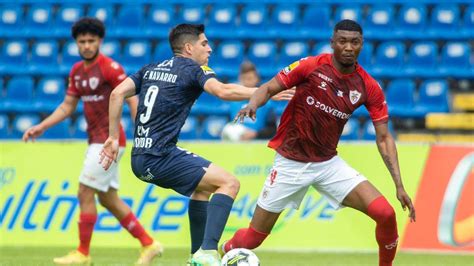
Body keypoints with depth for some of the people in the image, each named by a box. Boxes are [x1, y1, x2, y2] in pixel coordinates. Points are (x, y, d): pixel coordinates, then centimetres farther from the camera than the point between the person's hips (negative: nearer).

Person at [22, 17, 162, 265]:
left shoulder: (110, 67, -13)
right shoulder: (77, 71, 10)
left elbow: (132, 100, -16)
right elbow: (67, 106, 17)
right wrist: (40, 127, 9)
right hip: (96, 140, 8)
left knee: (85, 194, -8)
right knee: (109, 199, 10)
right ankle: (148, 244, 17)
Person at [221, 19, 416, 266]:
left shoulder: (369, 87, -5)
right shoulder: (311, 66, -12)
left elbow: (383, 138, -2)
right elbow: (268, 88, -9)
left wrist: (399, 185, -9)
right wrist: (253, 104, -33)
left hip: (328, 164, 2)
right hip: (290, 163, -2)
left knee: (385, 214, -15)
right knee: (252, 238, 2)